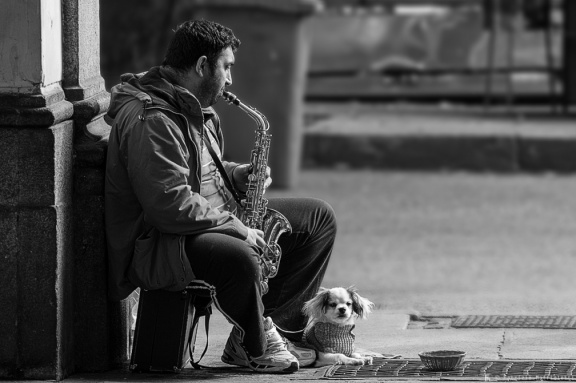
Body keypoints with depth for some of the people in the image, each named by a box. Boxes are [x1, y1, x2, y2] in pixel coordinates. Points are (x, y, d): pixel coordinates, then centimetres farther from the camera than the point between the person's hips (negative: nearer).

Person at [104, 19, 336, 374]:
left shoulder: (194, 107, 11)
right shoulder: (151, 119, -24)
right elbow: (172, 207, -31)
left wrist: (235, 175, 7)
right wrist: (237, 227, -24)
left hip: (213, 221, 11)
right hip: (159, 245, -11)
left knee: (319, 218, 9)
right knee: (241, 258, -42)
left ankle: (274, 327, 0)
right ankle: (256, 347, -12)